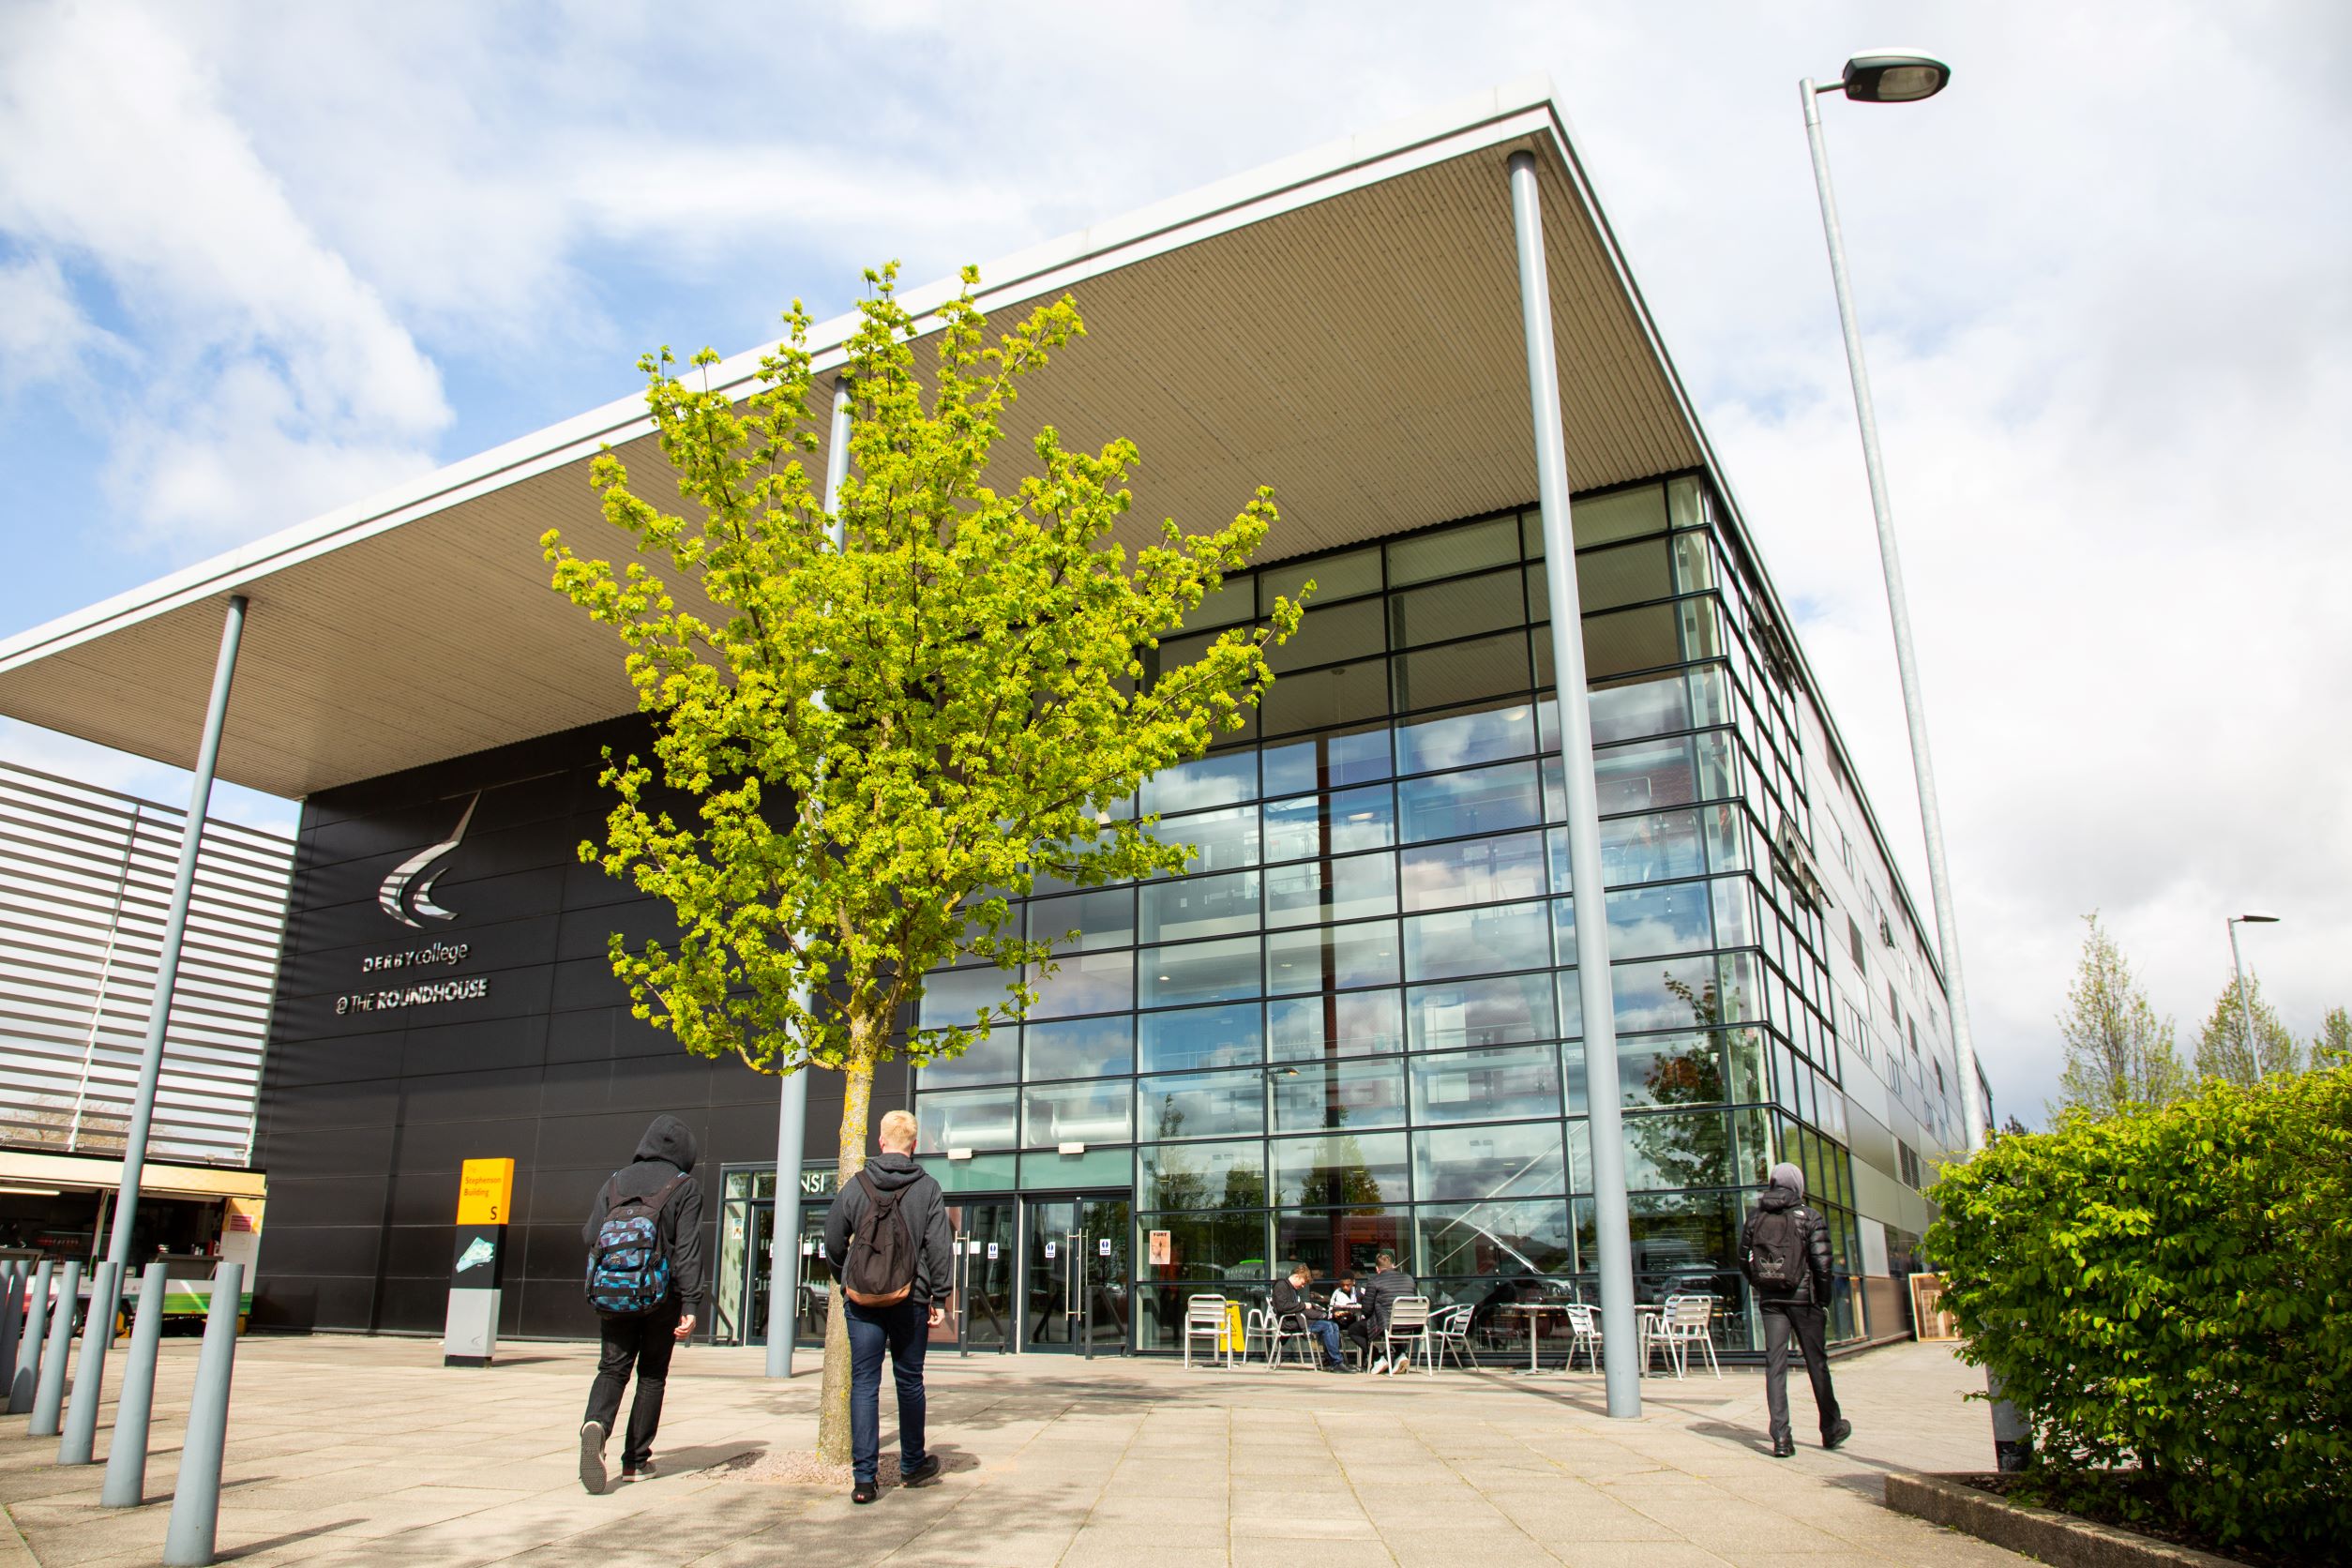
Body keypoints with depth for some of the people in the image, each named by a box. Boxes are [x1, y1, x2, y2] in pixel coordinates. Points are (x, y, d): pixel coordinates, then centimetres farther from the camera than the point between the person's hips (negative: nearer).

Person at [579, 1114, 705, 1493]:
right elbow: (688, 1249, -11)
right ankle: (636, 1461, 14)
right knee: (652, 1375, 11)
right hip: (662, 1296, -2)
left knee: (612, 1368, 6)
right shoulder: (686, 1188, -4)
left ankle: (596, 1424, -24)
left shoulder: (616, 1181, 7)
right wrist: (691, 1305, -12)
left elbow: (591, 1236, 2)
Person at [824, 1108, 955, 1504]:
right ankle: (912, 1464, 27)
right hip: (910, 1300, 0)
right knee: (909, 1381, 14)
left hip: (862, 1301, 0)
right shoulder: (928, 1188, -3)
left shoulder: (855, 1186, 1)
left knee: (863, 1385, 4)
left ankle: (863, 1478, 0)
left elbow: (833, 1242, 7)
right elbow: (940, 1248, -6)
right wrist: (940, 1299, 0)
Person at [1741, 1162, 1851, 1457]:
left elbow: (1743, 1260, 8)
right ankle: (1831, 1429, 26)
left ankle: (1781, 1437, -6)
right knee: (1817, 1363, 12)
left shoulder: (1755, 1218, 5)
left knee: (1775, 1365, 0)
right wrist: (1824, 1301, 1)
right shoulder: (1810, 1218, -5)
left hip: (1770, 1300, 2)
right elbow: (1822, 1263, -10)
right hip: (1803, 1299, -2)